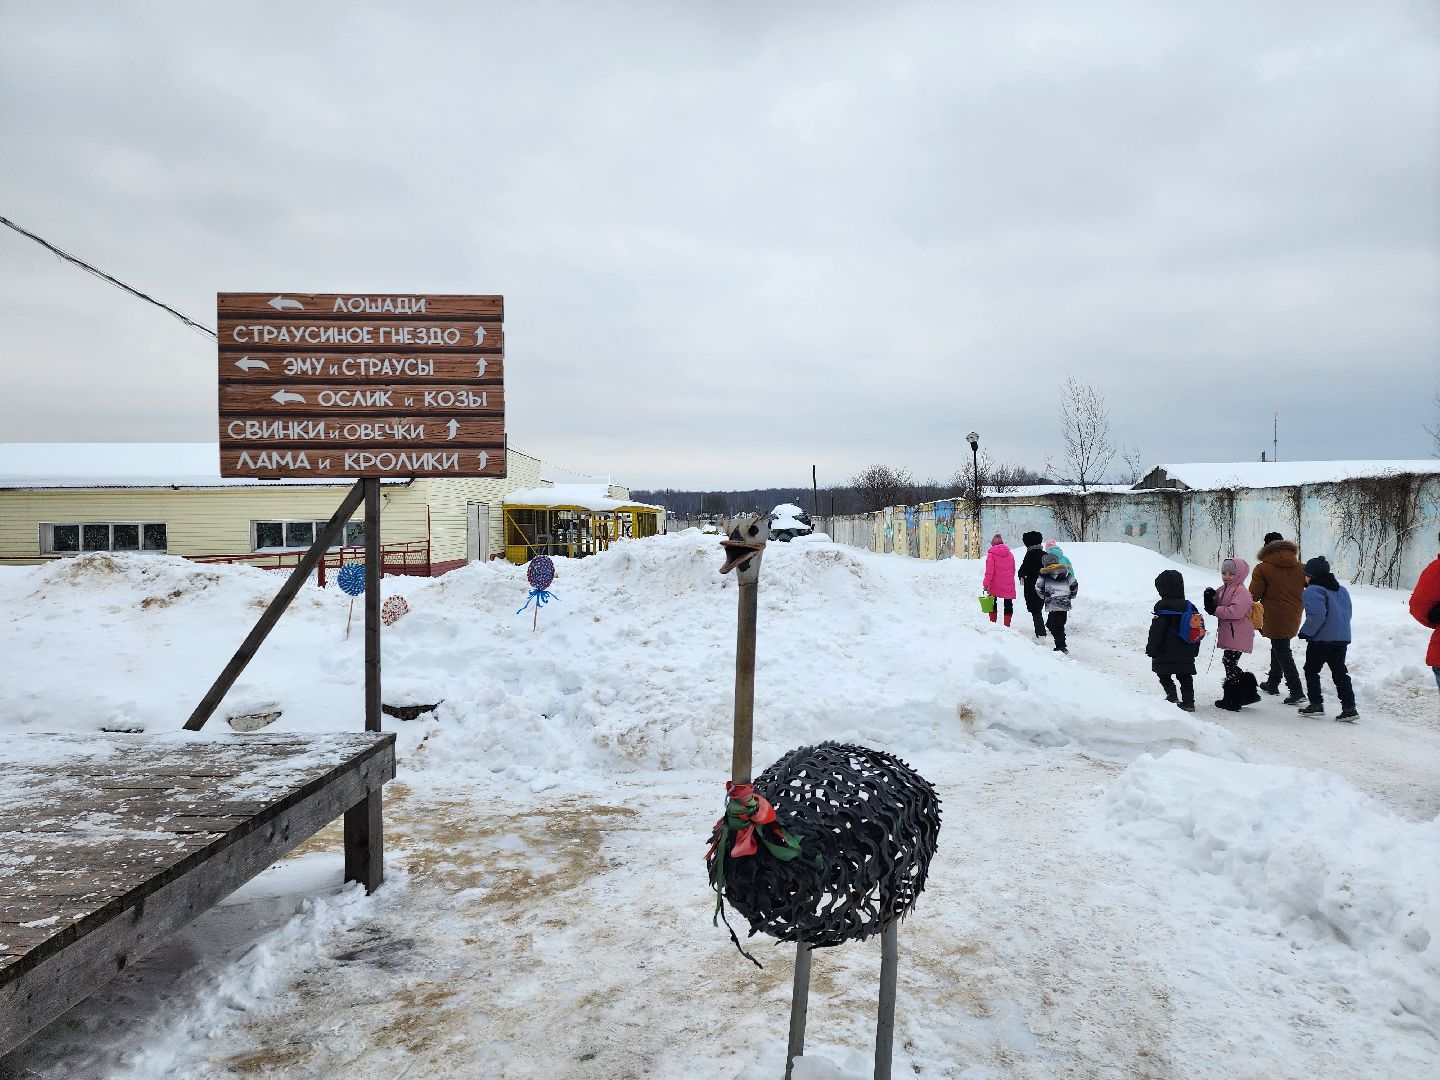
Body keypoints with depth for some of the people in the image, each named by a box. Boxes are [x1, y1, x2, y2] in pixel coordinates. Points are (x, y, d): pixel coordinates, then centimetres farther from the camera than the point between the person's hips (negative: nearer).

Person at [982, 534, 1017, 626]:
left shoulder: (991, 554, -7)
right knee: (1008, 605, 8)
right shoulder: (1010, 554, 6)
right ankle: (1007, 625, 6)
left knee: (992, 604, 14)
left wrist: (986, 583, -11)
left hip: (995, 585, -2)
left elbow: (989, 570, -12)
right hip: (1008, 585, 2)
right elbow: (1013, 570, 13)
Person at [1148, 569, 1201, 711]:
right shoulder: (1189, 606, 7)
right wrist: (1195, 649, 23)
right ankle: (1188, 702, 13)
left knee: (1164, 675, 8)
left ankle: (1172, 696, -5)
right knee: (1185, 677, 12)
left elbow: (1156, 630, -16)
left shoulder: (1162, 606, -14)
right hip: (1186, 654, 6)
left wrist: (1151, 649, -10)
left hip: (1166, 653, -6)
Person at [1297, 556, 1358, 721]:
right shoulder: (1342, 590, 13)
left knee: (1311, 670, 8)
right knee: (1340, 672, 11)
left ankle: (1316, 704, 8)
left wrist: (1305, 632, -13)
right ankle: (1349, 707, 6)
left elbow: (1317, 615, -24)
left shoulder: (1313, 591, -14)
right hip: (1342, 638, 8)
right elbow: (1347, 613, 18)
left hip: (1320, 640, -7)